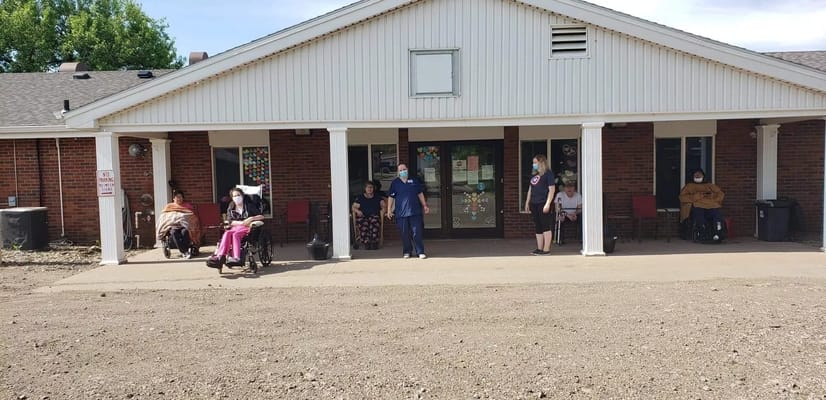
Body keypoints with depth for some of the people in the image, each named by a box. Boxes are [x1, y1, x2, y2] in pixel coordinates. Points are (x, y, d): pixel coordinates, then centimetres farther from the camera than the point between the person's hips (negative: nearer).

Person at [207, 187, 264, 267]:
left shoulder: (249, 206, 10)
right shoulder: (231, 209, 17)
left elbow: (261, 216, 4)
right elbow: (230, 222, 3)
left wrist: (252, 218, -15)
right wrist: (241, 222, -14)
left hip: (247, 228, -3)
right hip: (235, 227, 3)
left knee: (235, 234, -35)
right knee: (227, 233, -31)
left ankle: (236, 258, -52)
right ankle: (220, 256, -48)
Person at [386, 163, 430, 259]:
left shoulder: (414, 181, 9)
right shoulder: (394, 183, 6)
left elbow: (420, 194, 14)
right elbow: (391, 197, 6)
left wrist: (424, 205, 10)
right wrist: (389, 209, 1)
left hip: (415, 211, 0)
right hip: (401, 212, 0)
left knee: (417, 232, -2)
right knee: (405, 233, 5)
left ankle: (420, 252, 3)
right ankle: (407, 252, 17)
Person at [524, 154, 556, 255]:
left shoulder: (548, 173, -5)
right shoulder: (534, 175, 18)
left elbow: (552, 189, -10)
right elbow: (530, 189, 22)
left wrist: (548, 203, -17)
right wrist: (527, 202, 18)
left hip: (543, 204, -8)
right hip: (534, 204, 8)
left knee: (545, 227, -4)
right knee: (537, 227, 9)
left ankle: (546, 249, -2)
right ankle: (539, 248, 15)